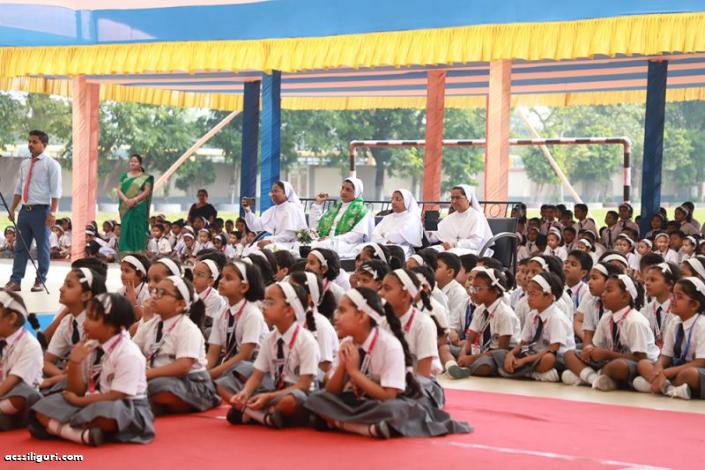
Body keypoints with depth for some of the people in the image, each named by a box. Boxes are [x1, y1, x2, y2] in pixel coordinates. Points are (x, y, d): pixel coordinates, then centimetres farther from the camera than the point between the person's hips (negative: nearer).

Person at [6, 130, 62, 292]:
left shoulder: (51, 164, -6)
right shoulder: (24, 164, 13)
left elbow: (55, 191, -11)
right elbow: (18, 189, 18)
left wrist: (52, 213, -18)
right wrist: (12, 209, 12)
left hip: (41, 210, -6)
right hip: (25, 210, 6)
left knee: (42, 247, 3)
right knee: (20, 247, 5)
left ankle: (40, 281, 10)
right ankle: (15, 281, 7)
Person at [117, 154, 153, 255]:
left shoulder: (145, 177, 3)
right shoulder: (124, 176, 13)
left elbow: (147, 192, -6)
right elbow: (119, 190, 5)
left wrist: (134, 200, -19)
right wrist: (125, 199, -15)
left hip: (139, 208, -3)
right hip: (126, 209, 3)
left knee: (138, 230, -7)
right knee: (126, 229, -1)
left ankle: (139, 253, -6)